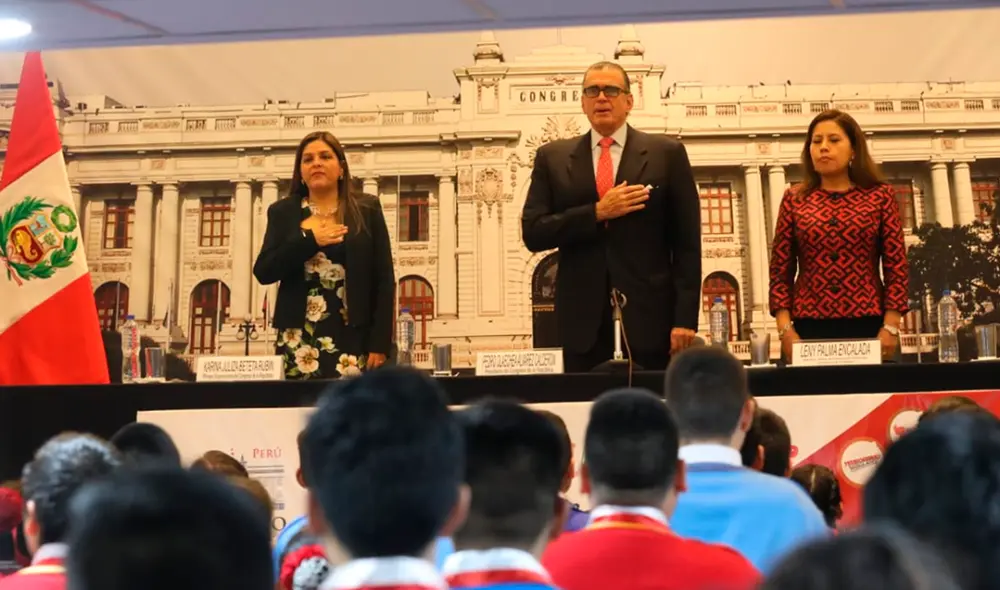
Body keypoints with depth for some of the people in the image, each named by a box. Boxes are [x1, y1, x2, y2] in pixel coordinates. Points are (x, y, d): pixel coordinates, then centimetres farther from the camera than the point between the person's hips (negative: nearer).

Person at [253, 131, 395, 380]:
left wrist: (380, 342, -5)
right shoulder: (282, 212, 9)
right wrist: (309, 240, -10)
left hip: (353, 337, -1)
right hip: (299, 337, 1)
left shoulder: (367, 209, 6)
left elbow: (384, 279, 3)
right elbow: (263, 272, 1)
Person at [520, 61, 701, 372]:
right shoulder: (553, 157, 10)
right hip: (583, 322, 1)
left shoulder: (667, 153, 5)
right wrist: (597, 212, -11)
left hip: (650, 317, -1)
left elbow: (687, 243, 2)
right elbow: (533, 233, 1)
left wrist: (685, 319, -6)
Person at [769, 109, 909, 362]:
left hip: (868, 327, 0)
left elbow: (897, 266, 2)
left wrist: (891, 327, -7)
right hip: (808, 328, 0)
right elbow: (780, 271, 5)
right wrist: (785, 328, -5)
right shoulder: (794, 199, 7)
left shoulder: (880, 196, 5)